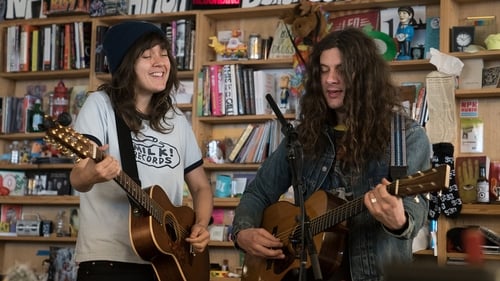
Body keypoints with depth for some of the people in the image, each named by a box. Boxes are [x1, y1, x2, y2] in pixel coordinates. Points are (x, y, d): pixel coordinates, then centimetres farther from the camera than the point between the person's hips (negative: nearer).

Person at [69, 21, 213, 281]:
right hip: (109, 259, -5)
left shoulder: (177, 120, 11)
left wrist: (201, 226, -3)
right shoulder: (101, 105, -5)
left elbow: (201, 186, 17)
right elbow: (77, 179, -16)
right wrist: (89, 176, -39)